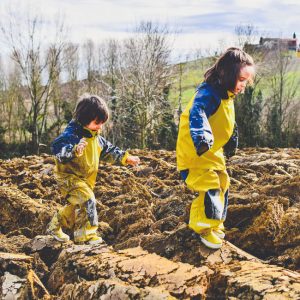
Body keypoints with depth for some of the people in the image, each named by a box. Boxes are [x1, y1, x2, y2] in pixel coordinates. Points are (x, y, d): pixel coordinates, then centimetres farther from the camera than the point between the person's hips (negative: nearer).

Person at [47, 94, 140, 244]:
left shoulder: (96, 137, 7)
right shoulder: (72, 133, -23)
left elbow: (108, 150, 18)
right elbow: (57, 147, -38)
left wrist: (125, 157, 12)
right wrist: (75, 150, -54)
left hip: (86, 178, 9)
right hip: (68, 176, -9)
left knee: (77, 206, 21)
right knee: (87, 200, -24)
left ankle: (55, 226, 42)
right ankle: (85, 234, -13)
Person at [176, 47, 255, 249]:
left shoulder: (227, 96, 8)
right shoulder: (209, 93, -24)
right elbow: (196, 113, -44)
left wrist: (232, 142, 35)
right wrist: (202, 135, -61)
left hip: (213, 152, 10)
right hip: (196, 152, -10)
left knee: (222, 186, 18)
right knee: (209, 188, -14)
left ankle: (214, 225, 35)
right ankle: (203, 228, 4)